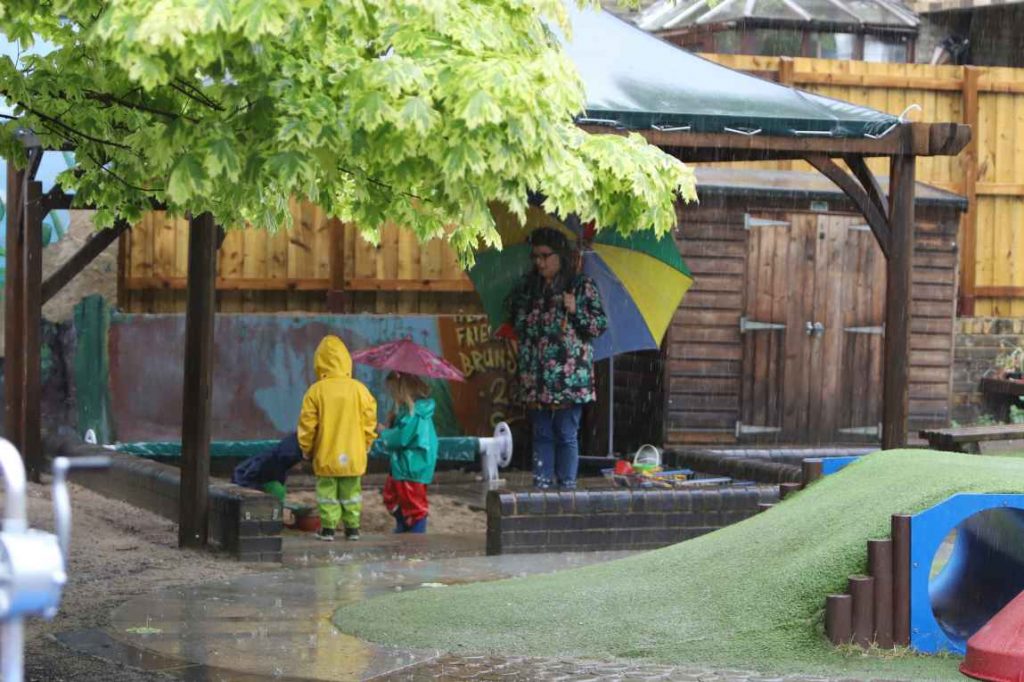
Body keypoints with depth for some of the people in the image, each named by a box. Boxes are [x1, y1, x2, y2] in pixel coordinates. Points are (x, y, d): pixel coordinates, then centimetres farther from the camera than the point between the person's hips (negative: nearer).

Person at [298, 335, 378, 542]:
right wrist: (365, 445, 14)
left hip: (326, 455, -2)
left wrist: (306, 448, 9)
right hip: (353, 455, 2)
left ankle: (328, 527, 6)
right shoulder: (359, 389, -5)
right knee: (351, 492, 12)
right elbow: (369, 422, 0)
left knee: (327, 490, 8)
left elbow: (307, 424, -5)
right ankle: (352, 527, 14)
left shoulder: (316, 391, -10)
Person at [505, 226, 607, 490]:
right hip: (536, 379, 5)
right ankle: (541, 484, 11)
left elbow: (600, 325, -4)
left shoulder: (582, 285, -2)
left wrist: (575, 311, -17)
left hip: (568, 377, -5)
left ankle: (567, 485, 3)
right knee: (541, 434, 8)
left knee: (566, 434, -2)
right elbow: (513, 318, 25)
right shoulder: (528, 285, 13)